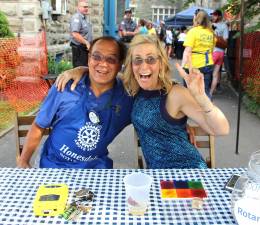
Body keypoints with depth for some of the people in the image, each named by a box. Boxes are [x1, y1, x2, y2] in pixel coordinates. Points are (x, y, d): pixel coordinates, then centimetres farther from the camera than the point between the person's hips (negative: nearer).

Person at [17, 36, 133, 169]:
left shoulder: (126, 96, -9)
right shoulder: (65, 87, -11)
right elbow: (39, 127, -1)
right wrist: (23, 162, 3)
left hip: (95, 169, 2)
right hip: (54, 164, -1)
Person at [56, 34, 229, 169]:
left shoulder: (175, 94, -17)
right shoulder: (134, 90, 0)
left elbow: (221, 130, -22)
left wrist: (201, 97, -37)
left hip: (187, 171, -5)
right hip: (157, 172, 6)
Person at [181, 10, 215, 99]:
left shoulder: (193, 31, -9)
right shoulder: (211, 32, 8)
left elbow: (187, 51, -16)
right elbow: (212, 49, 15)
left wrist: (183, 65, -17)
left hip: (194, 66, -5)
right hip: (208, 65, 5)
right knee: (206, 91, 9)